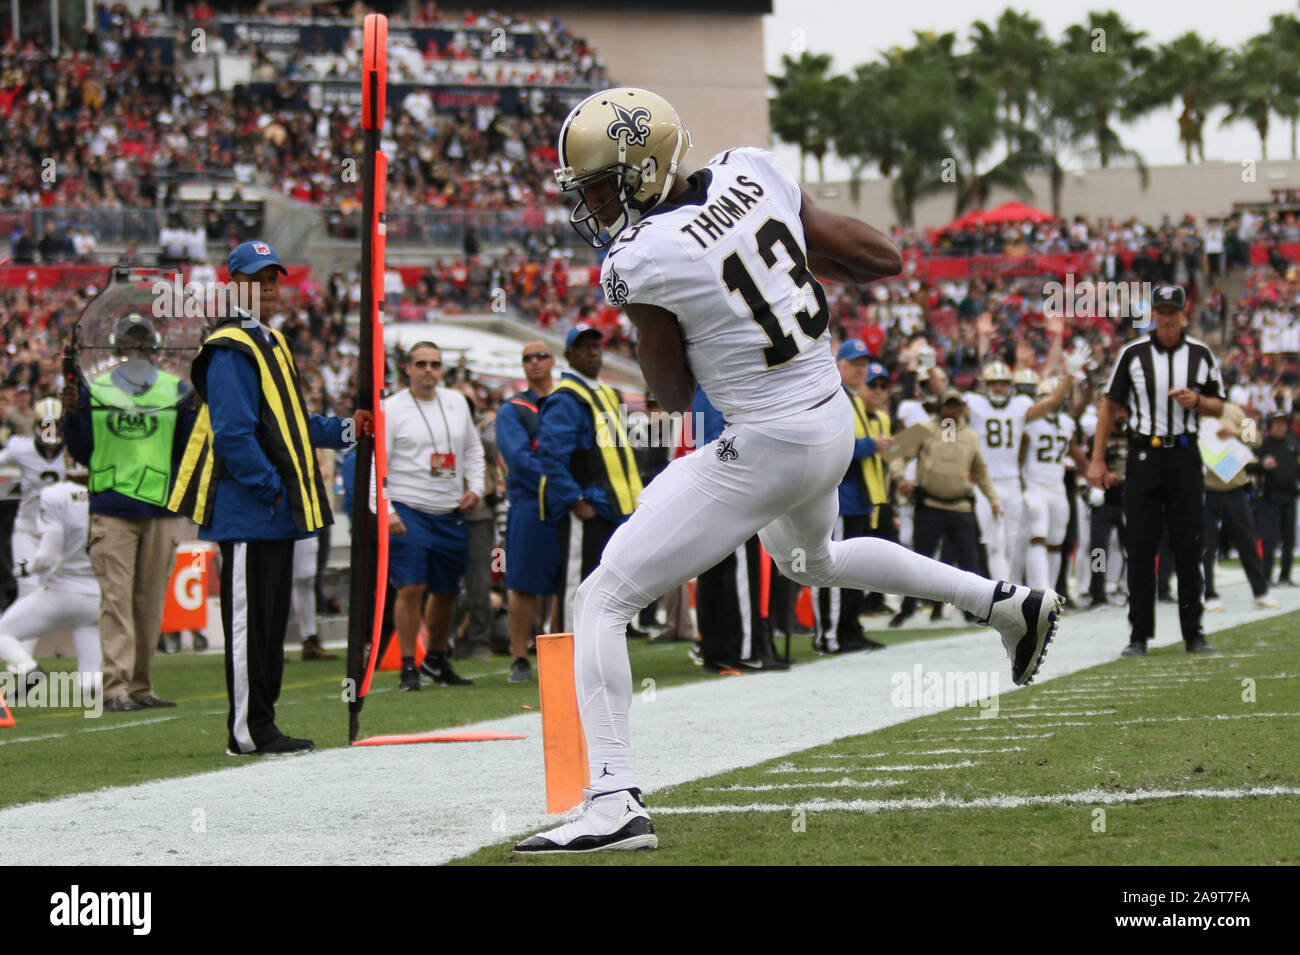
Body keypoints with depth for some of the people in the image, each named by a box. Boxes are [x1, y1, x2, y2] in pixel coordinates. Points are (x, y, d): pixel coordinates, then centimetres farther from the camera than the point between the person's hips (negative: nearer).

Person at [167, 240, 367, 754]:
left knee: (272, 619, 12)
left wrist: (343, 429, 15)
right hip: (246, 511, -10)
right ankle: (247, 730, -4)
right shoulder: (230, 349, -12)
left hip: (276, 513, 10)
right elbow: (234, 435, -20)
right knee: (249, 619, -7)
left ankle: (261, 724, 17)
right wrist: (271, 489, -19)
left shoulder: (272, 344, 19)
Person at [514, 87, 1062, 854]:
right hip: (835, 423, 8)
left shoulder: (640, 261, -19)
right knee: (811, 560, 40)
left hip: (765, 450, -8)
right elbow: (884, 260, 5)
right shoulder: (752, 173, -1)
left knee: (604, 598, -2)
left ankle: (615, 803, -12)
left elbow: (675, 396, -4)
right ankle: (1012, 605, 45)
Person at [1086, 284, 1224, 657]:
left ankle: (1193, 632, 9)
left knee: (1189, 548, 2)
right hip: (1144, 455, -1)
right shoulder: (1133, 353, 1)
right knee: (1140, 549, -2)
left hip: (1185, 456, 1)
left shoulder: (1200, 354, 6)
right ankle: (1139, 635, 2)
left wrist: (1197, 401, -10)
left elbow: (1219, 407, 13)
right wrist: (1097, 460, 0)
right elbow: (1110, 405, 4)